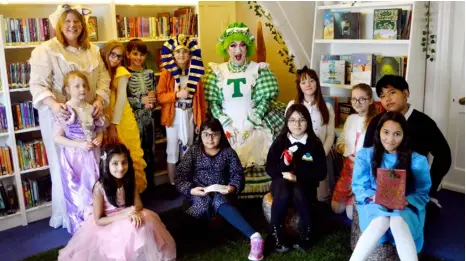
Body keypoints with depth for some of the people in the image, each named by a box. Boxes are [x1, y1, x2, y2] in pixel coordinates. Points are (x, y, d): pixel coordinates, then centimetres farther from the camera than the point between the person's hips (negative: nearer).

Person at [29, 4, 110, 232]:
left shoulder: (92, 50, 10)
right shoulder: (46, 50, -8)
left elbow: (103, 77, 7)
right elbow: (38, 84, -16)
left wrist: (100, 99, -12)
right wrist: (53, 104, -33)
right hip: (60, 116, -5)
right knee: (64, 166, 5)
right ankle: (65, 214, 19)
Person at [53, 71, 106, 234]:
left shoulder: (92, 109, 3)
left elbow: (99, 130, 14)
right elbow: (57, 137, -11)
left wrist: (99, 138, -8)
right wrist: (79, 144, -19)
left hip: (92, 156, 4)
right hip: (74, 158, -4)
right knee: (78, 193, 6)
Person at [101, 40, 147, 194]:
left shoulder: (121, 72, -7)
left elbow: (121, 99, -13)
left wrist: (113, 126, -16)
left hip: (122, 121, -4)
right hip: (105, 121, 4)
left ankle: (133, 190, 17)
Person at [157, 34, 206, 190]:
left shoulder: (195, 73, 1)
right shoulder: (166, 73, -7)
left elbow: (200, 99, 3)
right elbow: (160, 97, -10)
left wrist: (200, 121, 1)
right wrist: (177, 94, -23)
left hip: (189, 116, 3)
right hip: (173, 116, -3)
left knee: (188, 150, 14)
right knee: (173, 150, 7)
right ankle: (172, 184, 20)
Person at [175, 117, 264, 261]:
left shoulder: (228, 152, 5)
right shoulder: (193, 152, 5)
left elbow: (237, 174, 3)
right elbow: (180, 176, -1)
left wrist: (233, 187, -20)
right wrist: (191, 190, -21)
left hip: (221, 192, -2)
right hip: (198, 193, 3)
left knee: (218, 202, -38)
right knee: (202, 203, -36)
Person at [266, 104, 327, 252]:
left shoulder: (315, 144, -3)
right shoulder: (279, 142, -2)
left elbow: (321, 173, -5)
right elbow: (270, 169, -2)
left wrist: (297, 176, -16)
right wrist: (284, 164, -23)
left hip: (305, 183, 0)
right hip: (282, 181, 1)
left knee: (298, 193, -35)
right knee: (283, 194, -34)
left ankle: (307, 233, -16)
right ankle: (276, 232, -15)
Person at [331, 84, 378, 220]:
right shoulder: (350, 118, 10)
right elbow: (340, 142, 14)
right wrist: (349, 154, -4)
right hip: (348, 166, 6)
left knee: (352, 213, -6)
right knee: (336, 208, 8)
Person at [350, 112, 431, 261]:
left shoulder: (417, 160, 2)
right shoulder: (365, 155, 3)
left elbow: (422, 193, 1)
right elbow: (358, 187, 1)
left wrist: (405, 201, -21)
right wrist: (374, 196, -20)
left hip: (405, 208, 0)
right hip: (374, 205, 0)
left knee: (398, 222, -37)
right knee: (381, 221, -37)